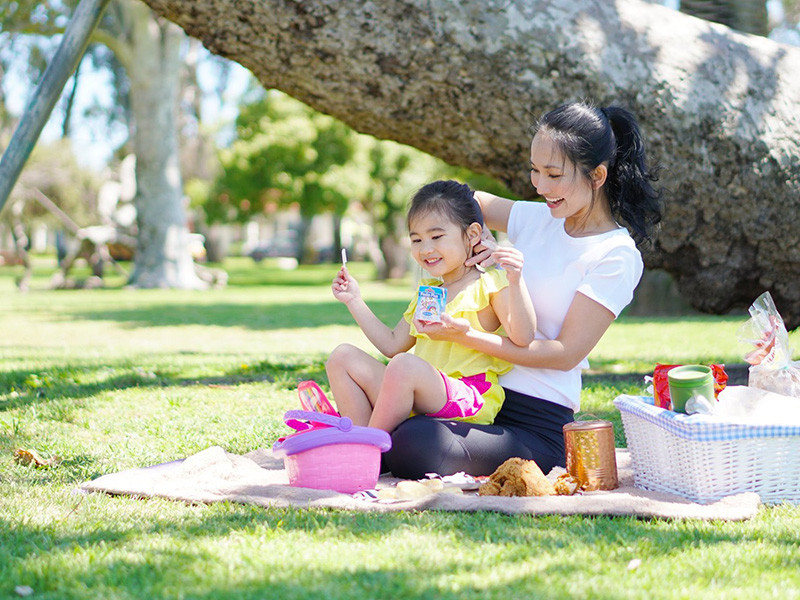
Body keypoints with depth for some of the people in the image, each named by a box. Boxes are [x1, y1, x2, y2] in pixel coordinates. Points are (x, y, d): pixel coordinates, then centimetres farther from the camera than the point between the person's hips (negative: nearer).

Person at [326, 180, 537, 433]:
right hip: (417, 402, 8)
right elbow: (393, 345, 30)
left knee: (405, 365, -35)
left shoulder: (489, 284, 1)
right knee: (342, 357, 3)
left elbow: (522, 338, -13)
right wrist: (354, 301, 29)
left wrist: (515, 282, -27)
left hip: (465, 399, -8)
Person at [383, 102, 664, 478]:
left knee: (413, 446, -29)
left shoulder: (617, 256, -8)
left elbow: (566, 352, -14)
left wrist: (467, 335, -20)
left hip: (540, 426, -6)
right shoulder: (538, 219, 10)